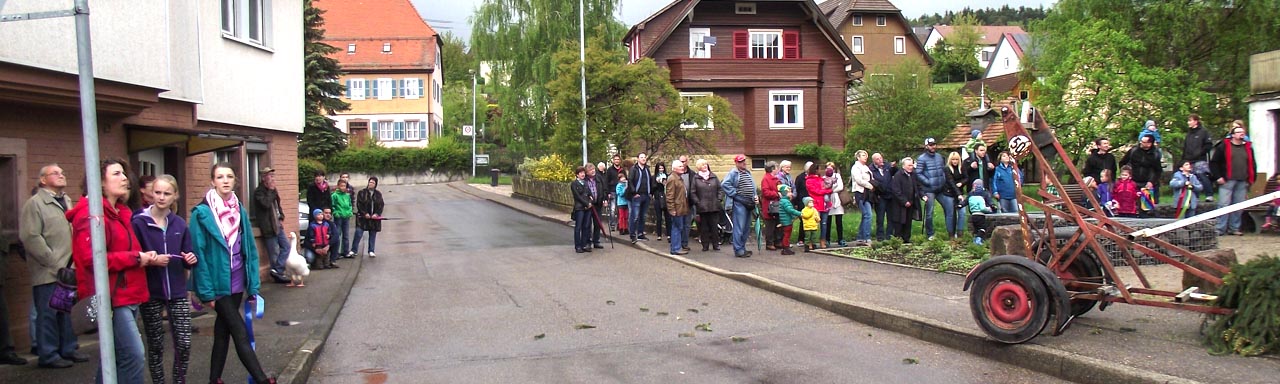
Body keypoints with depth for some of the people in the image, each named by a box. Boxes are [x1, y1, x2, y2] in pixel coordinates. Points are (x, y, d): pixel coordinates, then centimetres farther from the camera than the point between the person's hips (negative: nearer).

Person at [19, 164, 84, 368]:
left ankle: (68, 349, 24)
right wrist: (54, 263, -15)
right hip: (48, 272, -7)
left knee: (69, 312, 13)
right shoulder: (35, 203, -7)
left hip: (69, 270, 7)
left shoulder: (67, 202, 16)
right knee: (48, 314, 0)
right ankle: (48, 355, 8)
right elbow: (31, 237, -15)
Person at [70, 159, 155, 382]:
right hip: (111, 298, -10)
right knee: (134, 355, -14)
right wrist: (136, 258, -17)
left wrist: (148, 258, 8)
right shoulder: (91, 214, -12)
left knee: (115, 357, 15)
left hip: (128, 296, 10)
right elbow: (91, 258, -22)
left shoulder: (121, 213, 17)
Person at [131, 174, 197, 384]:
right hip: (151, 294, -2)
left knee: (184, 343, -1)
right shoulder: (139, 223, -7)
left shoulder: (180, 224, 5)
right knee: (155, 346, 8)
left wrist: (191, 260, -10)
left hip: (177, 292, 3)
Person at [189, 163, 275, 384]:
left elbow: (250, 249, 8)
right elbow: (199, 254, -12)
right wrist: (206, 291, -14)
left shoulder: (240, 211, 7)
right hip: (218, 283, -6)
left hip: (237, 282, 6)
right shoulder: (202, 213, -10)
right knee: (240, 333, -5)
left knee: (223, 330, 14)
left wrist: (253, 285, 5)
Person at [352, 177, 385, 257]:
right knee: (358, 233, -9)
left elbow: (381, 205, 7)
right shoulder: (362, 193, 0)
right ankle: (354, 250, -3)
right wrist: (365, 213, -13)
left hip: (374, 218, 3)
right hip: (363, 217, -3)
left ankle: (371, 251, 15)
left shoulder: (378, 194, 9)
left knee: (373, 235, 7)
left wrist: (377, 214, -8)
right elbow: (359, 204, -4)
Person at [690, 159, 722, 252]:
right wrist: (697, 202, -7)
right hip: (702, 207, -2)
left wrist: (718, 199, 1)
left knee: (714, 226, 3)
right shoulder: (696, 178, 2)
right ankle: (705, 245, 10)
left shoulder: (713, 176, 9)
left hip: (714, 206, 2)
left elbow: (719, 189, 12)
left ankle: (715, 244, 11)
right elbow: (693, 192, 1)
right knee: (704, 227, 3)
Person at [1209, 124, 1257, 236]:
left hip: (1242, 183, 4)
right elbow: (1213, 162, 0)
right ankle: (1220, 229, -4)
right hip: (1227, 181, -4)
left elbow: (1252, 164, 20)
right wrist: (1218, 177, -6)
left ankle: (1234, 228, 15)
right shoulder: (1224, 146, 0)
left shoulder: (1248, 147, 13)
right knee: (1224, 205, -7)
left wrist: (1251, 179, 12)